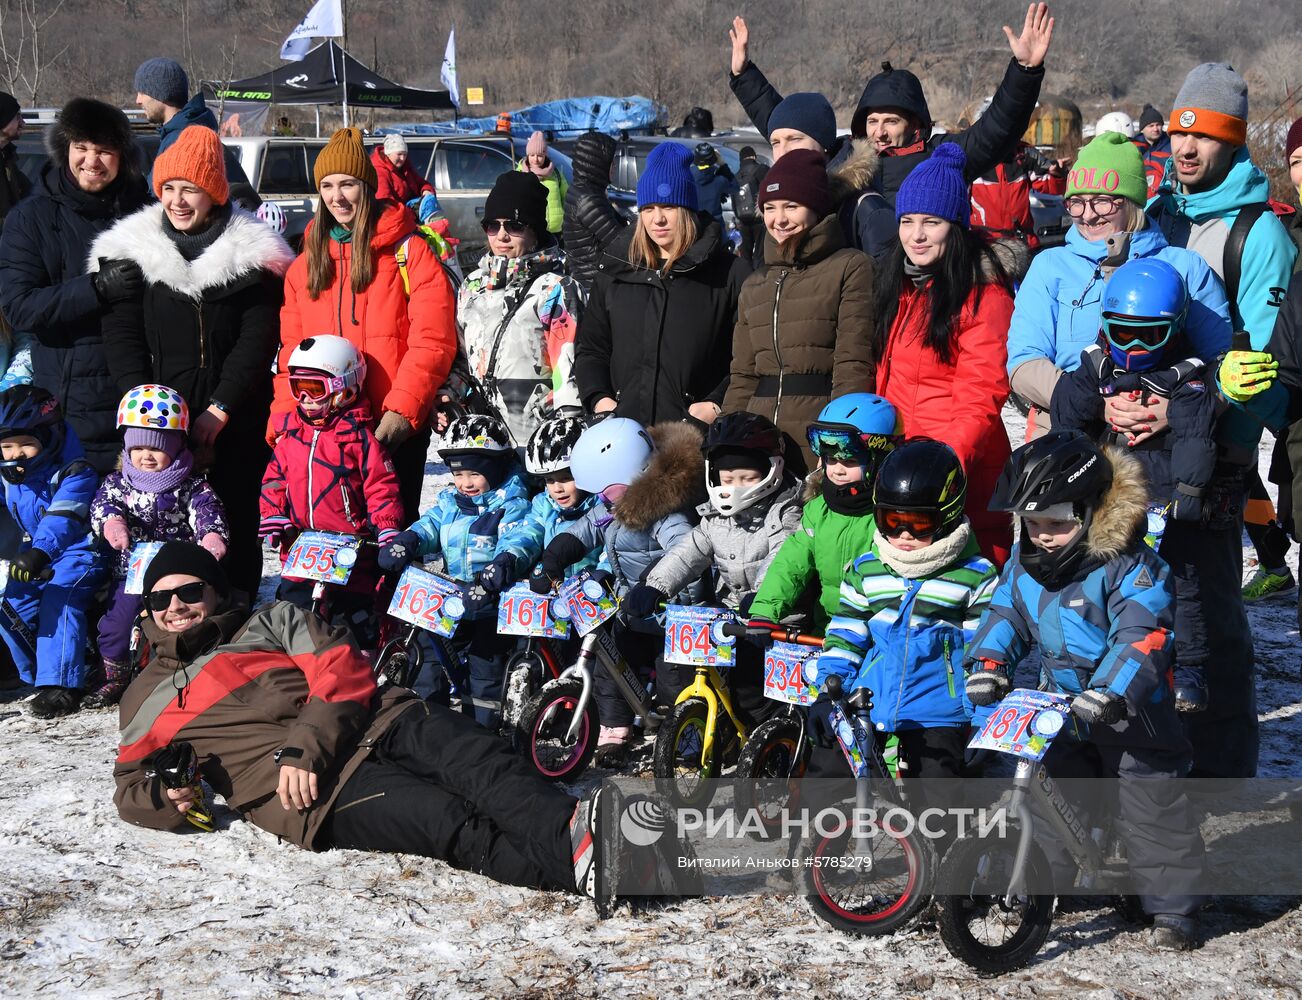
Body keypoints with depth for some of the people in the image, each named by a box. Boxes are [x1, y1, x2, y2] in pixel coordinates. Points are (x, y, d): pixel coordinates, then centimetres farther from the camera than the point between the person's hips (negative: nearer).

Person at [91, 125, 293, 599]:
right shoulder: (129, 250, 5)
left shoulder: (252, 252, 1)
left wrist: (219, 410, -12)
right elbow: (121, 337, 2)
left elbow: (259, 338, -4)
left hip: (235, 423, -1)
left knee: (237, 529, 3)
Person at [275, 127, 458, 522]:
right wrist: (285, 419, 0)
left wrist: (402, 410, -17)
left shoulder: (409, 251, 1)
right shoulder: (305, 263, 15)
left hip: (394, 428, -4)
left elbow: (432, 342, -8)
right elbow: (291, 352, 13)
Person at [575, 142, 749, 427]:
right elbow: (589, 347, 19)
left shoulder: (730, 273, 3)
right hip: (624, 424, 3)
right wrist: (598, 399, 3)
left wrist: (718, 405, -11)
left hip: (696, 431, -3)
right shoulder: (615, 269, 15)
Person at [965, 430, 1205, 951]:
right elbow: (1005, 613, 6)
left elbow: (1141, 635, -31)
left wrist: (1109, 693, -44)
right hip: (1062, 713, 6)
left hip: (1130, 714, -6)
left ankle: (1172, 906, 10)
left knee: (1152, 810, -2)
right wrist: (987, 663, -13)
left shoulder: (1132, 567, -22)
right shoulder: (1024, 563, 0)